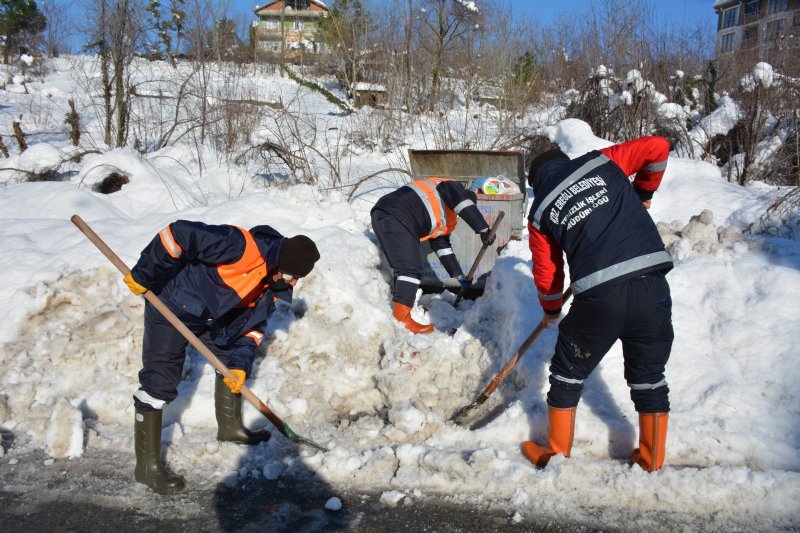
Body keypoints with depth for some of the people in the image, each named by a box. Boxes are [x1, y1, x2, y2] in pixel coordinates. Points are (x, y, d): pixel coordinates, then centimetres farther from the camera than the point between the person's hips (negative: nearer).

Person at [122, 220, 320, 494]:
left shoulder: (274, 285, -5)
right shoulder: (240, 246, -33)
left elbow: (253, 324, 2)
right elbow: (179, 234, -35)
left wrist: (240, 365, -9)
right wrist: (142, 276, -28)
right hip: (170, 306, -8)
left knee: (233, 358, 15)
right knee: (159, 382, -9)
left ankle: (229, 426, 35)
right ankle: (147, 466, 2)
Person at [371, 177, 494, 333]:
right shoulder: (450, 186, 9)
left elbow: (442, 246, 31)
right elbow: (465, 205, -12)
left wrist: (459, 276, 31)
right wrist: (483, 229, -14)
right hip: (393, 217, -10)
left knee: (403, 266, 18)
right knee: (411, 268, -13)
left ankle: (397, 309, 26)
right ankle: (401, 319, -16)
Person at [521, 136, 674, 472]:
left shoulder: (540, 211, 11)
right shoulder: (602, 163, 12)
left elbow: (546, 272, 16)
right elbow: (658, 148, 13)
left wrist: (551, 311, 34)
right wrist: (644, 193, 28)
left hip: (599, 299, -2)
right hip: (651, 287, 2)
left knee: (568, 374, 19)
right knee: (649, 377, 20)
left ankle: (556, 455, 31)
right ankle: (652, 460, 31)